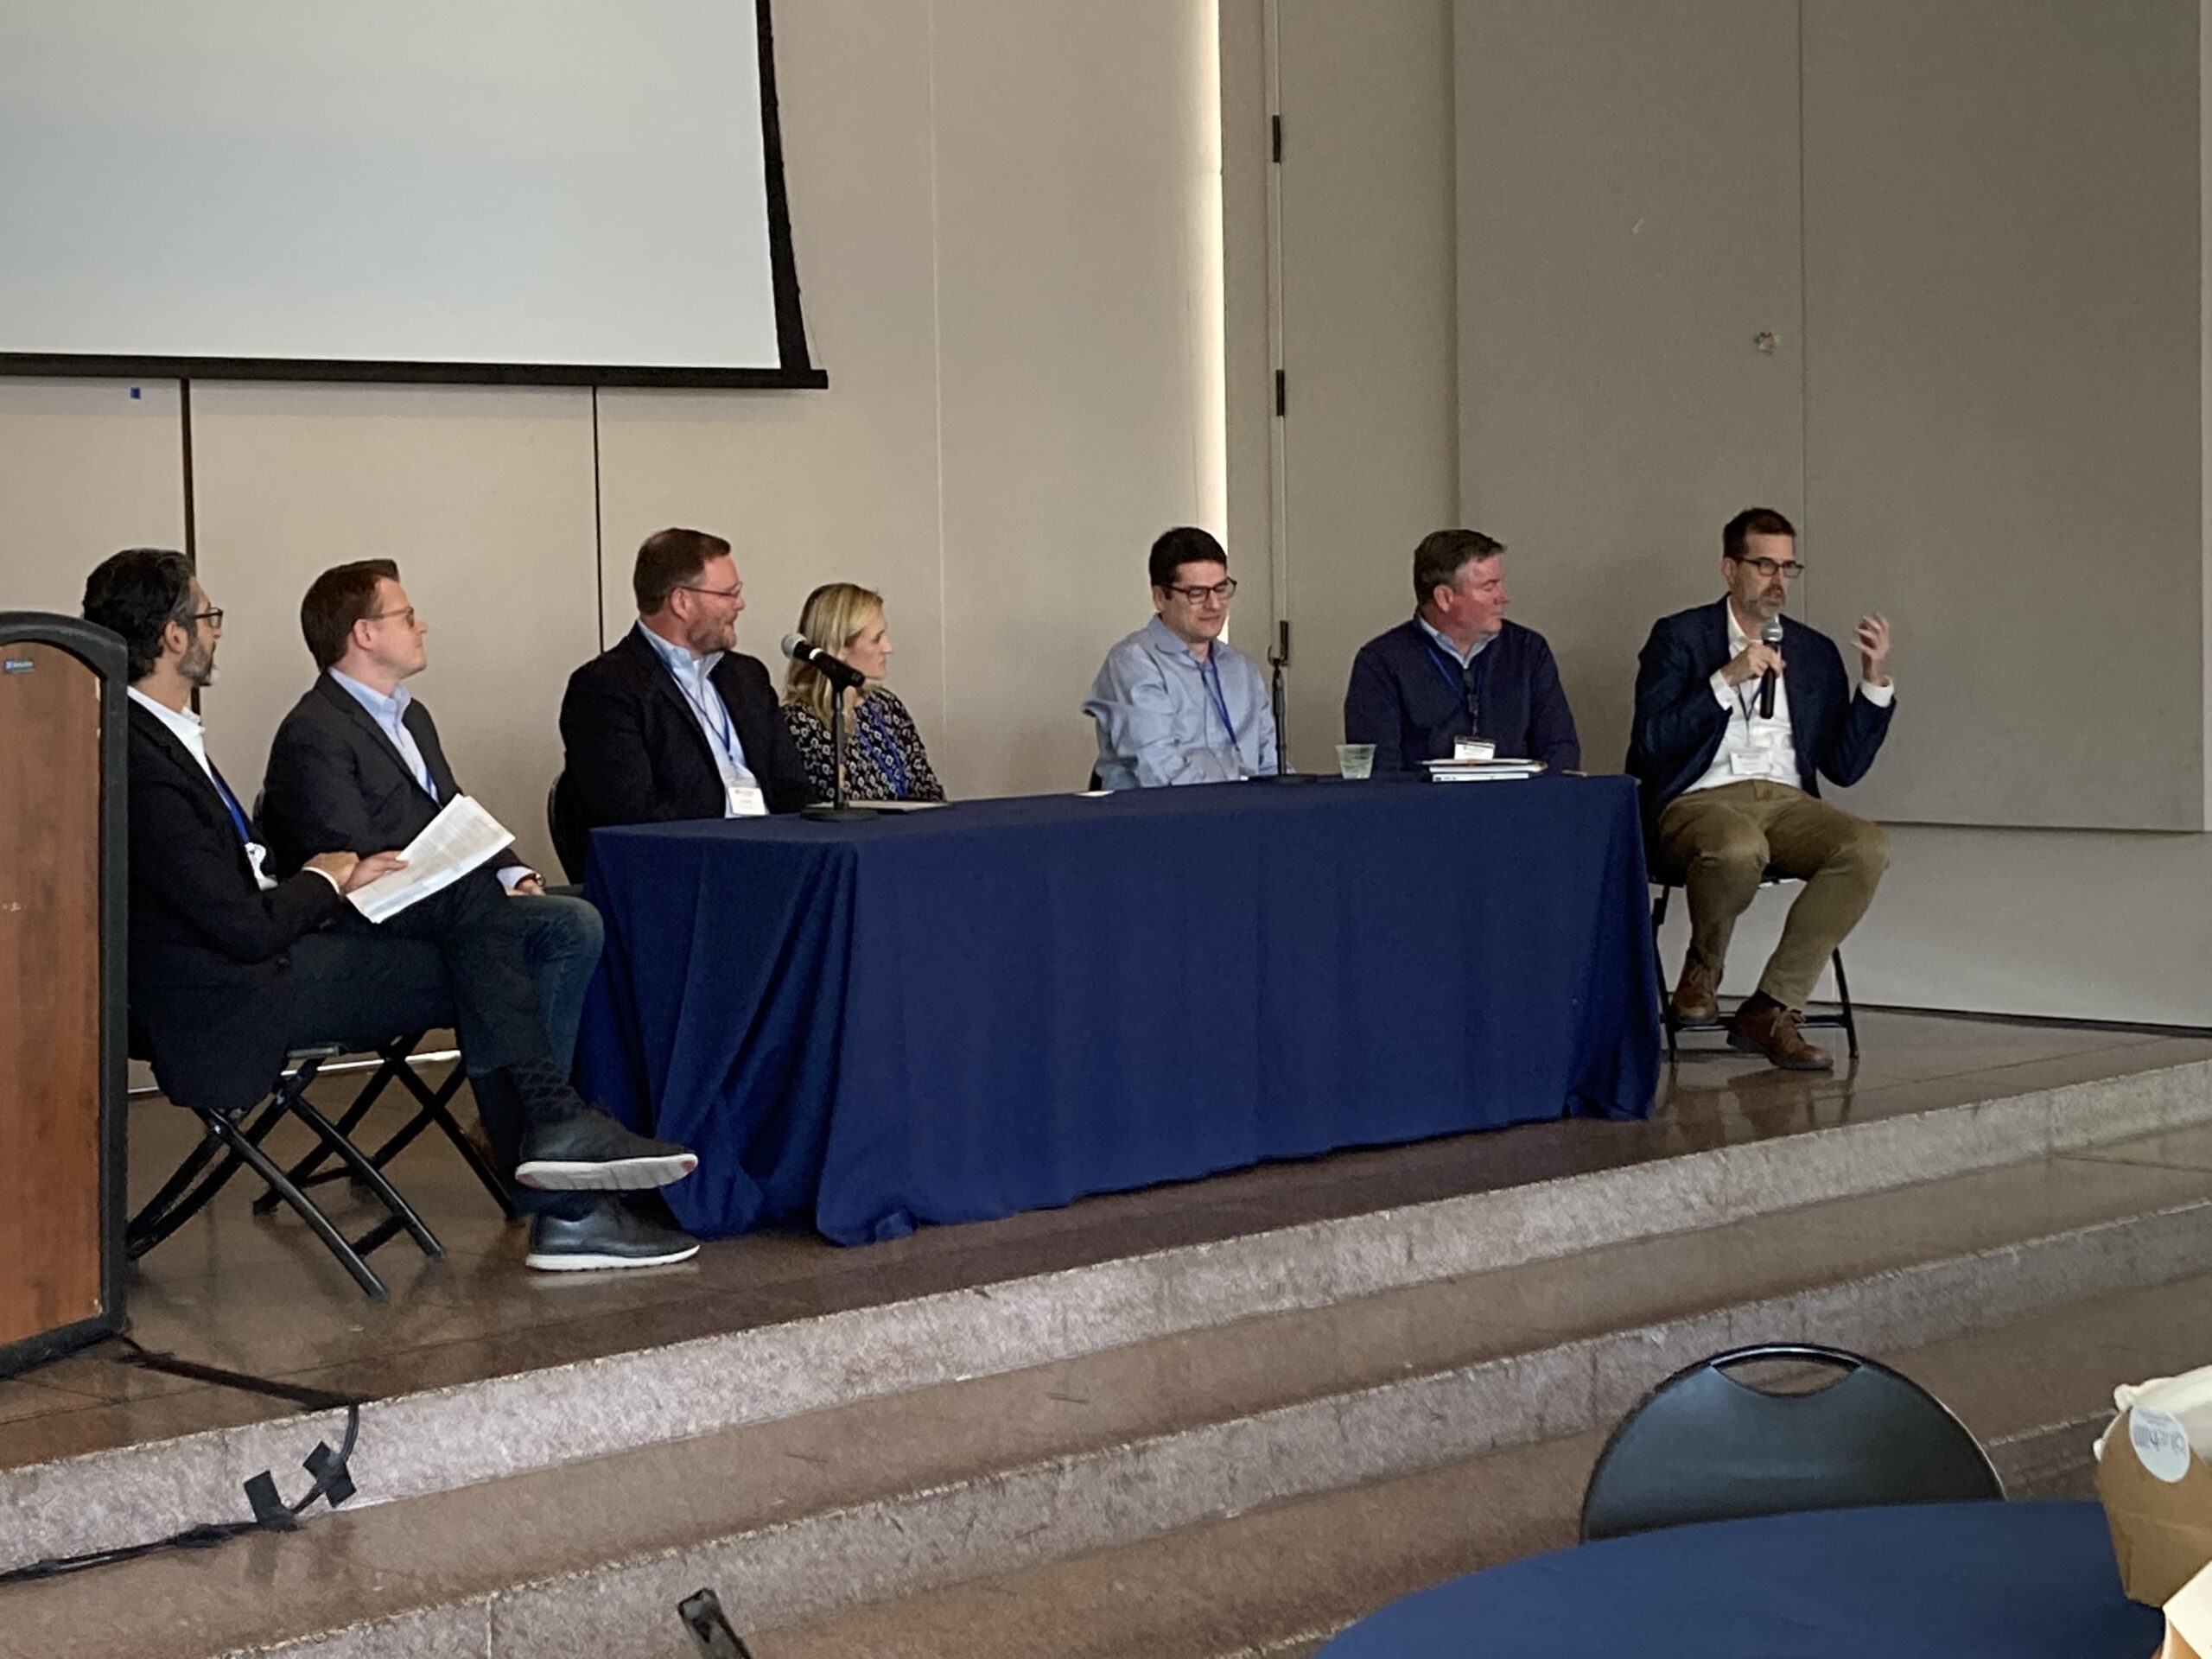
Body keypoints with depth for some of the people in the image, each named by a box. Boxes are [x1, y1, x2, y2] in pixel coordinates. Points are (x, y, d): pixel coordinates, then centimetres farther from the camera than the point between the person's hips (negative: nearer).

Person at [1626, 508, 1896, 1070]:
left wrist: (1875, 681, 3)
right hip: (1700, 802, -4)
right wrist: (1727, 679, -11)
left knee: (1867, 845, -29)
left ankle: (1771, 1009, -23)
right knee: (1738, 847, -41)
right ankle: (1704, 965, -6)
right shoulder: (1679, 637, 9)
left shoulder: (1815, 652, 20)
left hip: (1787, 802, 4)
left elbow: (1844, 767, 14)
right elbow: (1649, 743, -4)